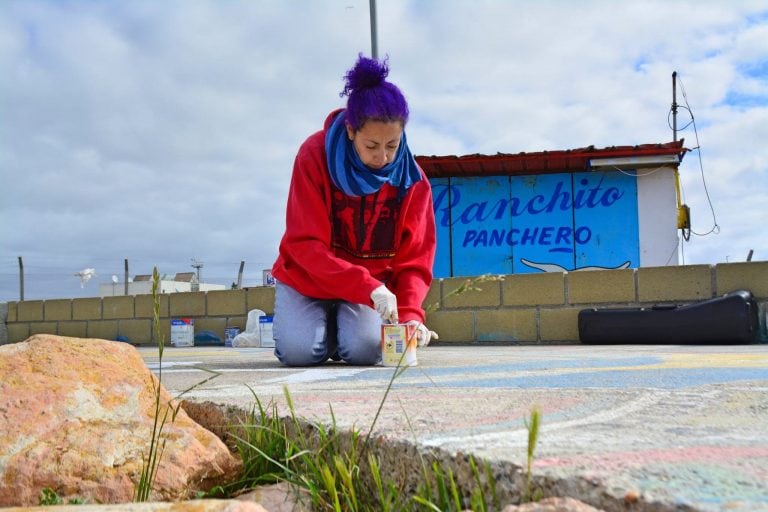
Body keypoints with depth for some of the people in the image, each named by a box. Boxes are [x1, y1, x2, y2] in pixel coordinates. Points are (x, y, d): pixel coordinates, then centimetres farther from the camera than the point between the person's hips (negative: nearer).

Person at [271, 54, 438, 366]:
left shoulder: (412, 178, -12)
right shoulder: (314, 156, -20)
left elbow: (415, 258, -9)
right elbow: (306, 244, -23)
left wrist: (410, 313, -28)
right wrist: (368, 287, -36)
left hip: (372, 288, 2)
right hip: (308, 279, -1)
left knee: (365, 350, -24)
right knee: (299, 351, -25)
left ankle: (346, 324, 10)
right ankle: (314, 324, 11)